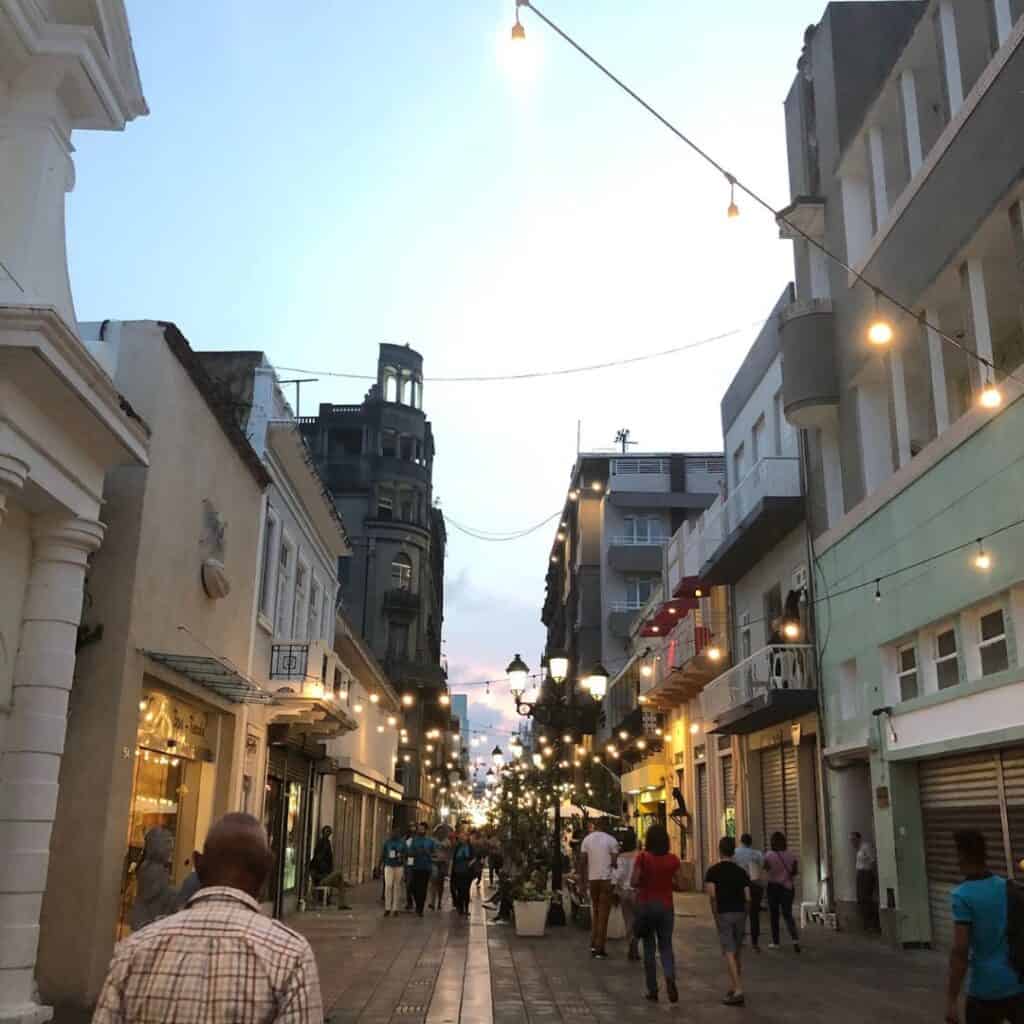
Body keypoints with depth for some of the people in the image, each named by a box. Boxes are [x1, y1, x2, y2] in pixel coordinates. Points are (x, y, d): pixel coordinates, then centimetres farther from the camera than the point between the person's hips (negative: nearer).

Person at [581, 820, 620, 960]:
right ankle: (599, 949, 3)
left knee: (595, 912, 18)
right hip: (607, 879, -3)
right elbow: (615, 862, -8)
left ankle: (593, 945, 13)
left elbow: (582, 862, 0)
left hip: (592, 879, 3)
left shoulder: (587, 839, 3)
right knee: (603, 914, 2)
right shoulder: (611, 840, -3)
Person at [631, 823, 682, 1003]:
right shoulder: (673, 860, -4)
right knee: (666, 946, 13)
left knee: (649, 947, 11)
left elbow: (633, 882, -12)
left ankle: (652, 990, 14)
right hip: (665, 906, 1)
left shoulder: (642, 858, -11)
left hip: (645, 905, -1)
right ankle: (670, 976, -15)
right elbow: (680, 885, -2)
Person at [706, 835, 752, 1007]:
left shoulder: (713, 871, -4)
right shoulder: (741, 872, 5)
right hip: (740, 913, 4)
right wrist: (744, 912, 13)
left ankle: (738, 991, -16)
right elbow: (748, 898, 0)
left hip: (724, 914, -4)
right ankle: (735, 986, 23)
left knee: (729, 952, -6)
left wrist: (715, 914, -5)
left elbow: (712, 895, -15)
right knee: (738, 951, 17)